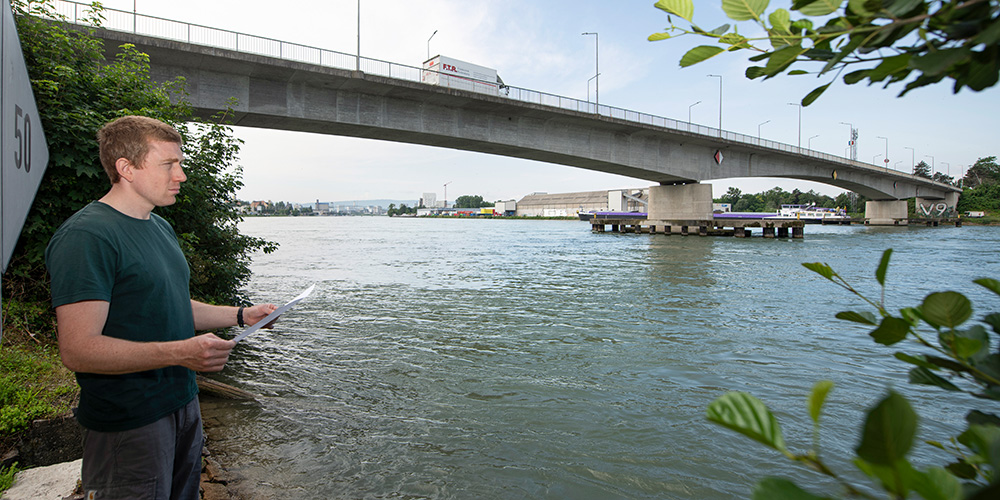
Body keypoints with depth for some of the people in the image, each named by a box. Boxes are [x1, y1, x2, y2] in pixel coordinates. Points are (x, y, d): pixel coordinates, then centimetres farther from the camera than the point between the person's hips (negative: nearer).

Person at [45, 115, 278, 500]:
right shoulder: (86, 236, -19)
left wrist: (240, 316, 8)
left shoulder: (161, 227, 11)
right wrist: (180, 352, -33)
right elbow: (77, 350, -25)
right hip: (128, 424, -9)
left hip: (183, 404, 9)